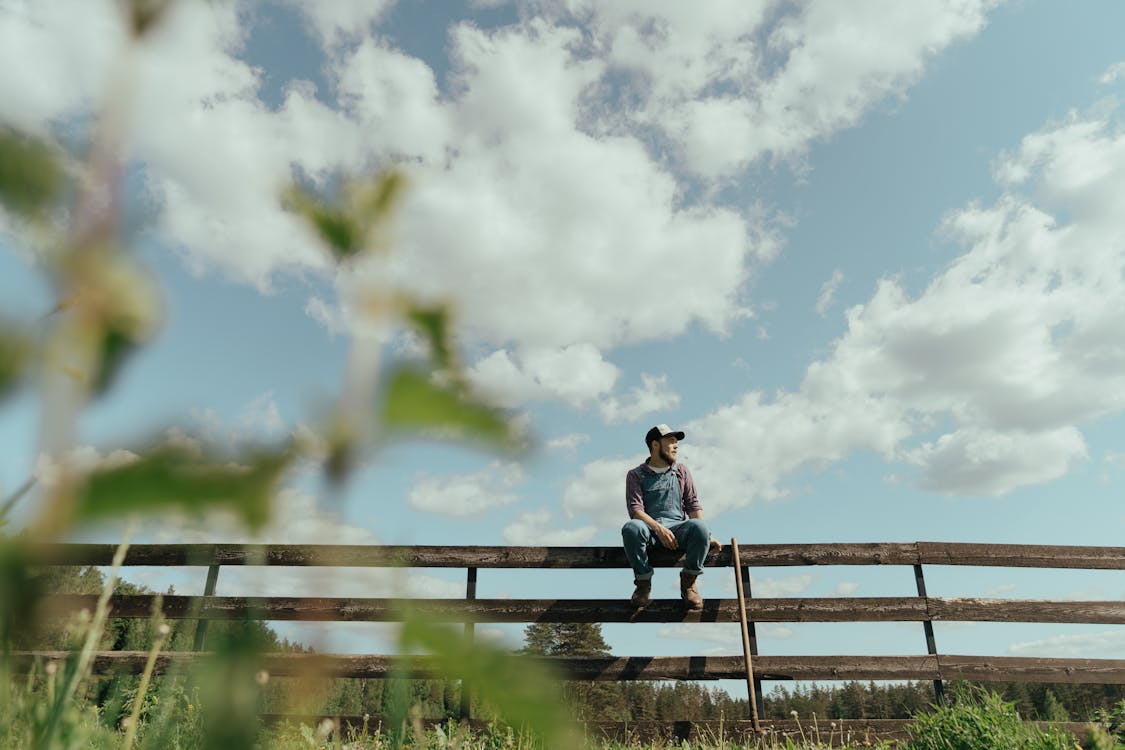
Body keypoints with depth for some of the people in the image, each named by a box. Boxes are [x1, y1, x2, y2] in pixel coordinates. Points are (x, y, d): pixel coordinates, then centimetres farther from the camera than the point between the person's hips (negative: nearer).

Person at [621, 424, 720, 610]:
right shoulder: (636, 475, 10)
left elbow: (693, 505, 11)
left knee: (700, 527, -33)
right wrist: (658, 528, -22)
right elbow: (635, 509, -5)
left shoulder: (681, 471, 20)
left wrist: (706, 535, -5)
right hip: (650, 529, -2)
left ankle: (688, 582, -12)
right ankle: (643, 582, -16)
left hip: (678, 527, 2)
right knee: (631, 528, -37)